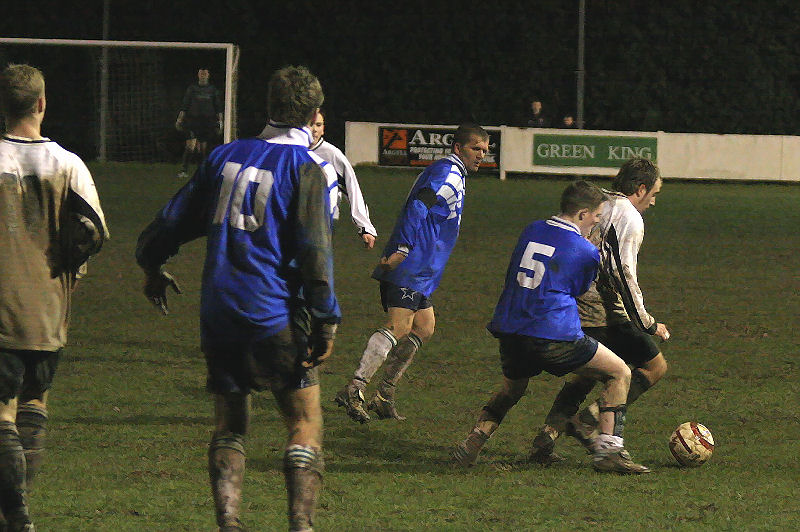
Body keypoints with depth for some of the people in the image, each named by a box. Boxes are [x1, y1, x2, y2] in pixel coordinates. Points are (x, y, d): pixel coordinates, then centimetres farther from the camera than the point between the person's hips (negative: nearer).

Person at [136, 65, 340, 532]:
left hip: (218, 314, 5)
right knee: (305, 423, 1)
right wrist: (326, 321, -10)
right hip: (275, 316, -5)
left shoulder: (226, 156, 11)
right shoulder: (305, 168, -5)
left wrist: (153, 268, 35)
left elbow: (174, 219, 19)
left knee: (229, 428, 13)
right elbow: (315, 251, -12)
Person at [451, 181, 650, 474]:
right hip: (554, 336, -6)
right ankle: (608, 450, -4)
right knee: (619, 374, 8)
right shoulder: (586, 252, -2)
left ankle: (474, 439, 11)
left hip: (508, 330, 6)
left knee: (512, 388, 33)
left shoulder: (531, 231, 14)